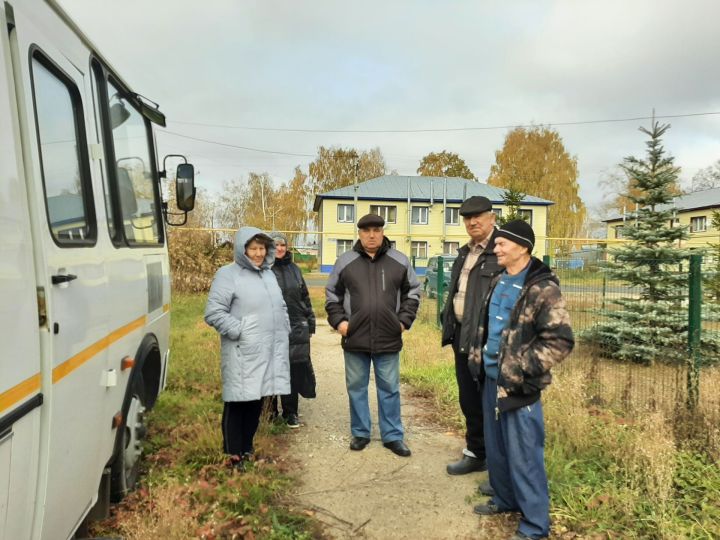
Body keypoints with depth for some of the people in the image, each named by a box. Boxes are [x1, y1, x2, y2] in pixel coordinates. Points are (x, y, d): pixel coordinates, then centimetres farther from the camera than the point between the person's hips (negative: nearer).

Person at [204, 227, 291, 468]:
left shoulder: (269, 274, 16)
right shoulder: (228, 274, -8)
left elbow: (281, 307, 25)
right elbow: (213, 313, -14)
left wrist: (283, 331, 13)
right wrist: (240, 332, -17)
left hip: (270, 353, 7)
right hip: (242, 355, -7)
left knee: (256, 402, 15)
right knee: (238, 403, 1)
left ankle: (247, 449, 30)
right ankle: (233, 455, 14)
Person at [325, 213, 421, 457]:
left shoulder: (400, 261, 2)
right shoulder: (345, 261, 1)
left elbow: (412, 292, 10)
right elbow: (332, 294, 9)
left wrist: (404, 320, 1)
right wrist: (338, 320, -2)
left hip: (388, 338, 0)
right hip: (355, 338, 0)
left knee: (389, 389, 10)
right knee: (356, 388, 12)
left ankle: (393, 435, 23)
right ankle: (360, 433, 28)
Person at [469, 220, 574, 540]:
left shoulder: (542, 289, -17)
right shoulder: (499, 282, 9)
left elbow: (561, 340, -20)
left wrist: (523, 368, -21)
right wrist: (477, 354, 13)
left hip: (519, 387, -8)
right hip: (492, 380, 8)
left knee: (523, 456, 3)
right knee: (495, 448, 20)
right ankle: (505, 499, 41)